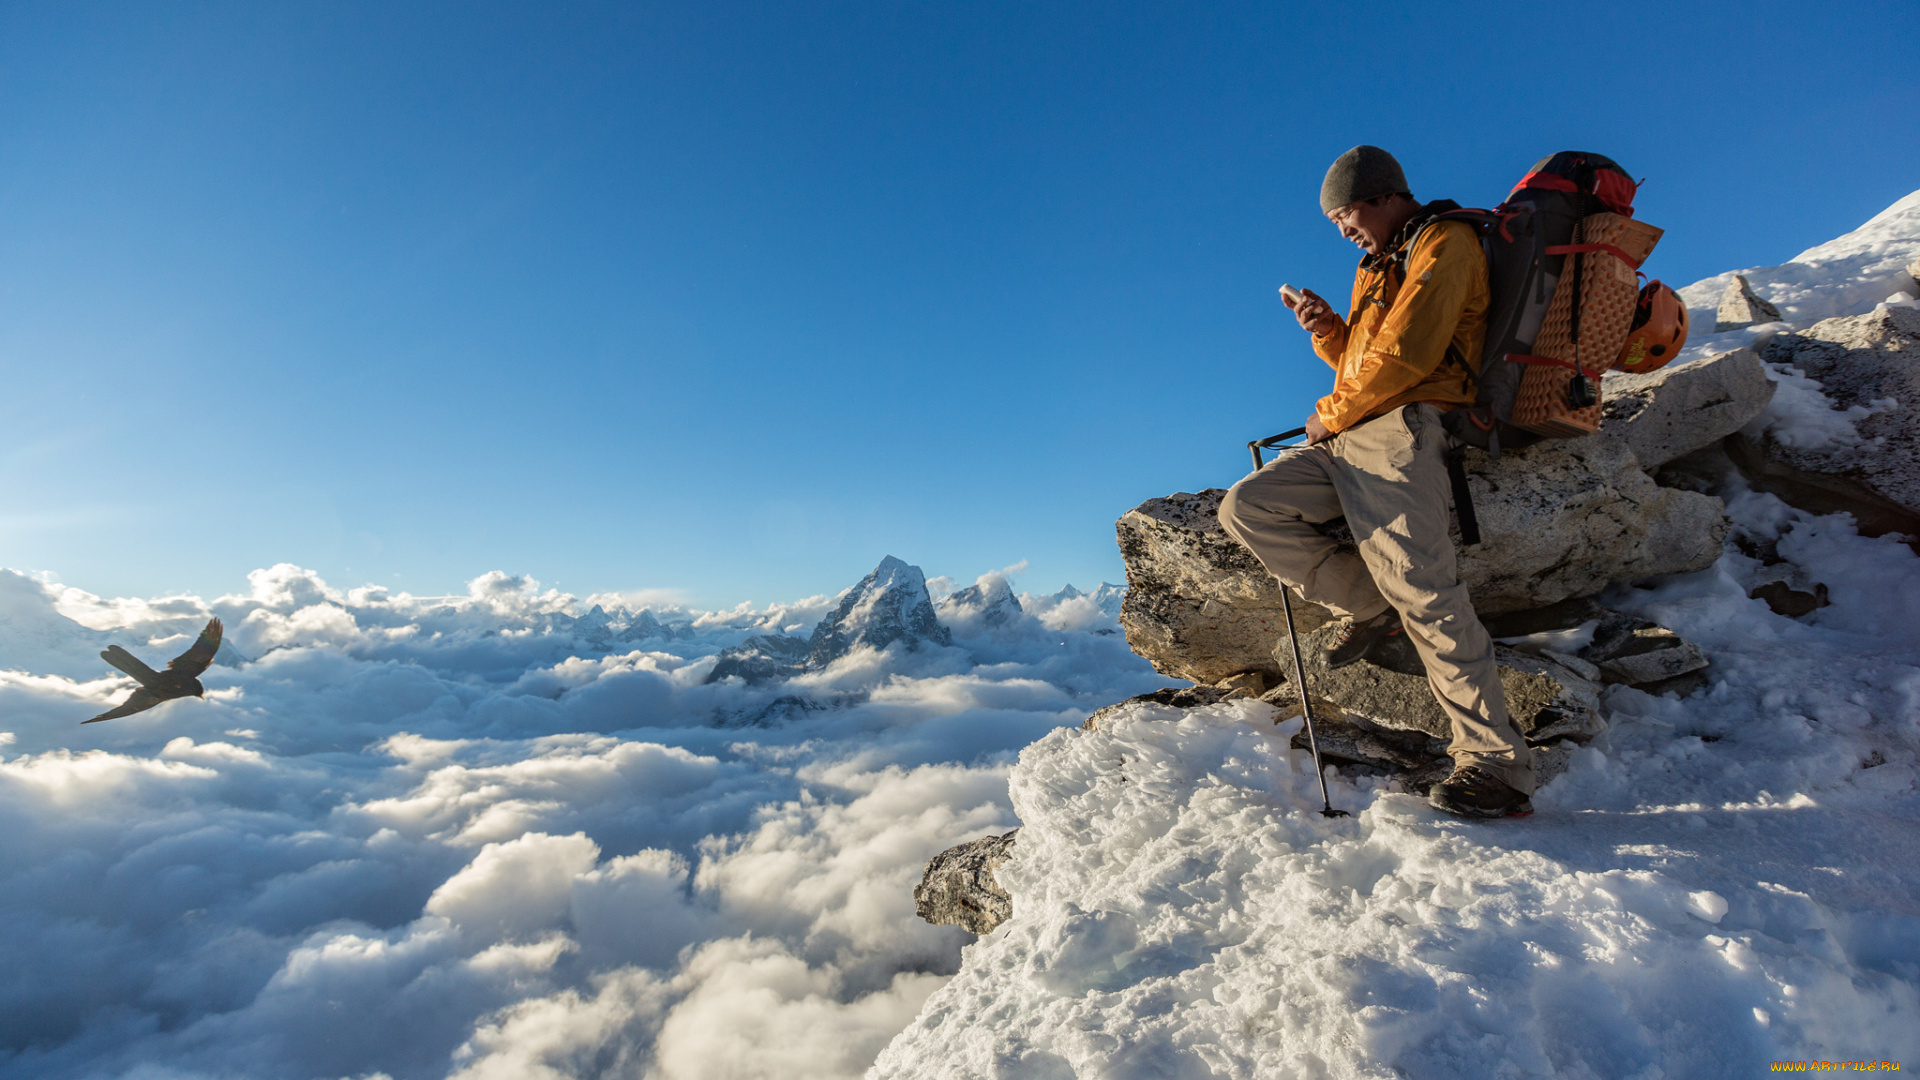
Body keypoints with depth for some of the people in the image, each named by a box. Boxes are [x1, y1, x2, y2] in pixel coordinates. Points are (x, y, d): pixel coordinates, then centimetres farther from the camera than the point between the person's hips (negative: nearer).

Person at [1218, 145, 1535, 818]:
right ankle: (1369, 609, -2)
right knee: (1244, 508, -7)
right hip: (1351, 439, 9)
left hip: (1401, 431, -9)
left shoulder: (1444, 243, 2)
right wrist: (1327, 330, 9)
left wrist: (1331, 413, -3)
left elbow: (1404, 355, -12)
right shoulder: (1378, 267, 30)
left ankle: (1496, 764, -17)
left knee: (1421, 587, -22)